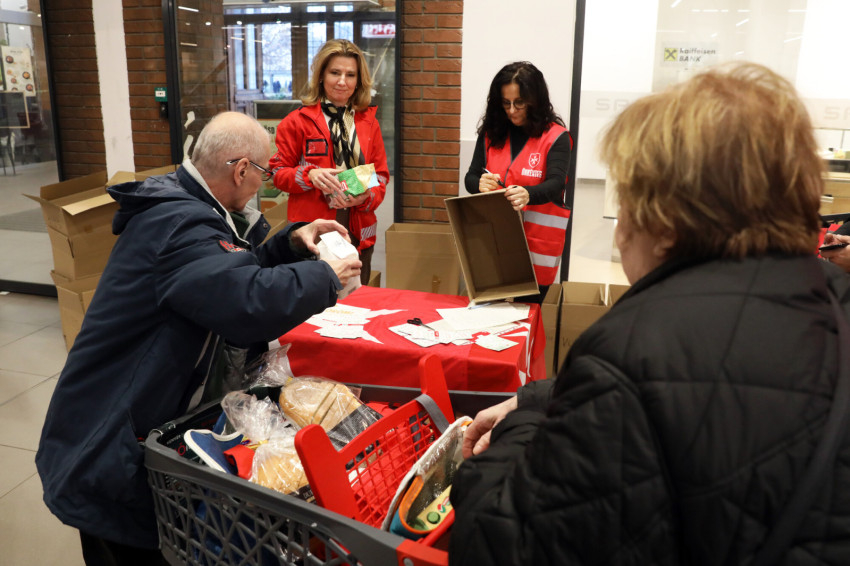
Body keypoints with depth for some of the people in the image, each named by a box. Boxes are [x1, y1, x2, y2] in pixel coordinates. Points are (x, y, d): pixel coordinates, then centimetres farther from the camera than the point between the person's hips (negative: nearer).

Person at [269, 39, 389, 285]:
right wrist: (309, 175, -17)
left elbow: (381, 175, 12)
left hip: (358, 234, 3)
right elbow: (278, 172, 3)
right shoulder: (297, 121, 2)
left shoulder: (369, 122, 12)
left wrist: (365, 197, -9)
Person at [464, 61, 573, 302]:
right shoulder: (491, 133, 7)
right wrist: (480, 184, -20)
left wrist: (527, 195, -38)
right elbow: (470, 178, 4)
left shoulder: (556, 136, -5)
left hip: (537, 244, -3)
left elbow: (555, 185, -17)